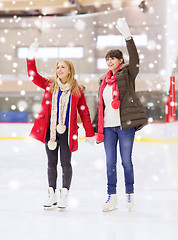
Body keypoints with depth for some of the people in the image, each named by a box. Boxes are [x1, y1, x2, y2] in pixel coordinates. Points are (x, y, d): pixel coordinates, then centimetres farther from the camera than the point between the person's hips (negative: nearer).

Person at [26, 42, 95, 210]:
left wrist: (89, 133, 3)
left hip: (67, 131, -2)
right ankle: (52, 194, 18)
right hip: (50, 130, 2)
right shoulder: (49, 85, 7)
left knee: (66, 163, 1)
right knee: (51, 162, 9)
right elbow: (33, 75, 0)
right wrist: (31, 56, -9)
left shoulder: (77, 90, 3)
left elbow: (84, 112, 4)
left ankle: (64, 195, 10)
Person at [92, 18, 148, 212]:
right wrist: (96, 128, 14)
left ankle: (130, 194, 14)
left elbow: (135, 59, -18)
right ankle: (112, 197, 13)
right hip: (108, 126, 5)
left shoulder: (127, 74, 2)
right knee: (110, 162, 6)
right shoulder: (104, 81, 17)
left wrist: (127, 36, -27)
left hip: (125, 125, -5)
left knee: (126, 161, 0)